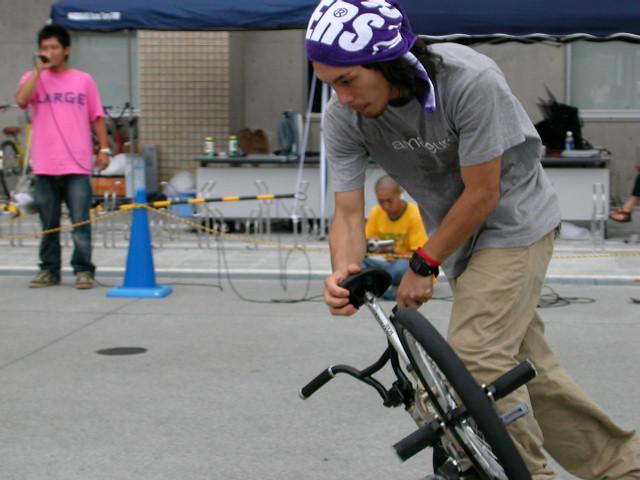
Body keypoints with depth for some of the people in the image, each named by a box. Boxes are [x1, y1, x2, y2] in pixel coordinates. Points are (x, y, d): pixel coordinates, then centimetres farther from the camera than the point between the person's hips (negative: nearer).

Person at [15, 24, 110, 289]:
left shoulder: (84, 80, 8)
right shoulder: (34, 78, 8)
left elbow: (96, 117, 9)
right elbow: (21, 99, -13)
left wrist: (104, 148, 1)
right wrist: (38, 69, -10)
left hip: (77, 166, -1)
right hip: (45, 166, 1)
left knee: (81, 222, -2)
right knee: (49, 224, 8)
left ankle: (83, 270, 5)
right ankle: (49, 270, 18)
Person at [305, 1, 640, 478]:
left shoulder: (472, 80, -33)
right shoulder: (343, 117, -18)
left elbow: (482, 194, -25)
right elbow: (349, 214, -15)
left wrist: (423, 265, -16)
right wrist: (343, 273, -36)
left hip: (513, 221, -6)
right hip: (458, 236, 6)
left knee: (475, 356, -18)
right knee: (525, 365, 10)